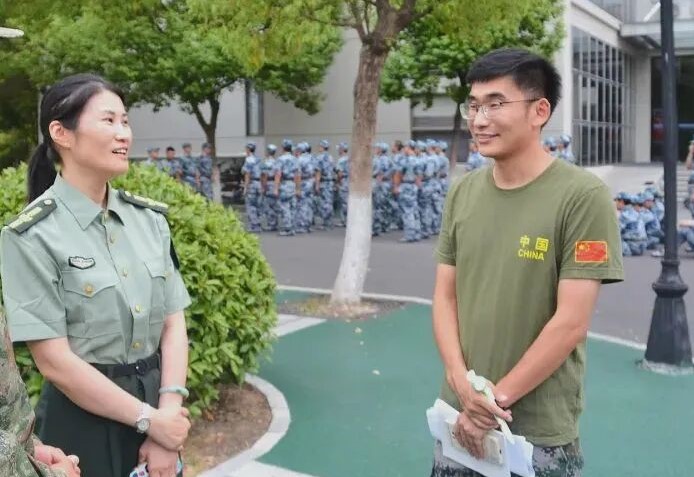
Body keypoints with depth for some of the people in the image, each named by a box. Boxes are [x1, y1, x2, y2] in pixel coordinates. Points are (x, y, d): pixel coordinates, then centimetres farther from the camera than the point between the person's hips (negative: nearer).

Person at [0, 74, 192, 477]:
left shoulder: (149, 218, 2)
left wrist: (168, 411, -11)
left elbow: (174, 323, 1)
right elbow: (55, 361, -15)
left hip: (156, 398, 5)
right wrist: (149, 419, -14)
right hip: (84, 421, -4)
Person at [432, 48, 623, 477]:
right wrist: (462, 383, -9)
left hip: (540, 432, -4)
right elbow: (445, 296, 4)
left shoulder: (584, 196, -14)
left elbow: (571, 323, -15)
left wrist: (496, 398, -12)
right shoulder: (462, 193, 2)